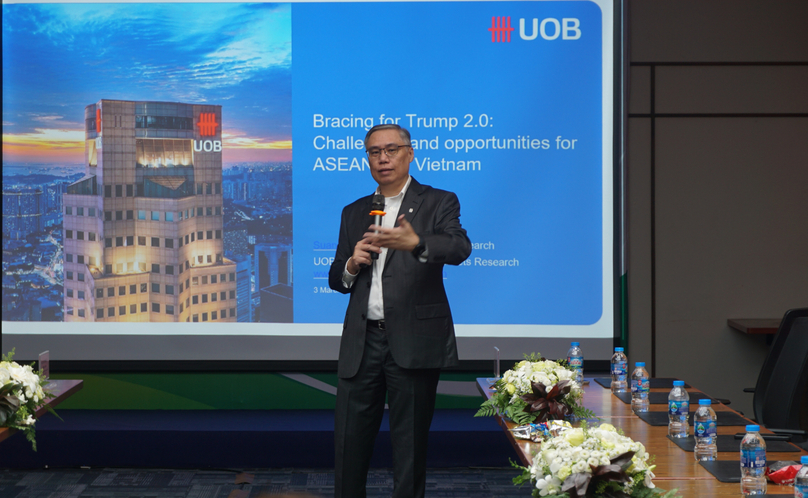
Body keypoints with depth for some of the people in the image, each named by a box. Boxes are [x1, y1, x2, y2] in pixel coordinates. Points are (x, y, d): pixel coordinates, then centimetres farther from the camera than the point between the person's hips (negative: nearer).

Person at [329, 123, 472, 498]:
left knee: (410, 445, 2)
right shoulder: (354, 213, 18)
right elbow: (336, 280, 19)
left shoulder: (438, 203, 3)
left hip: (413, 342, -4)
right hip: (362, 342, 4)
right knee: (349, 444, 4)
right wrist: (351, 265, -5)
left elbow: (459, 248, -17)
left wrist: (416, 243, -37)